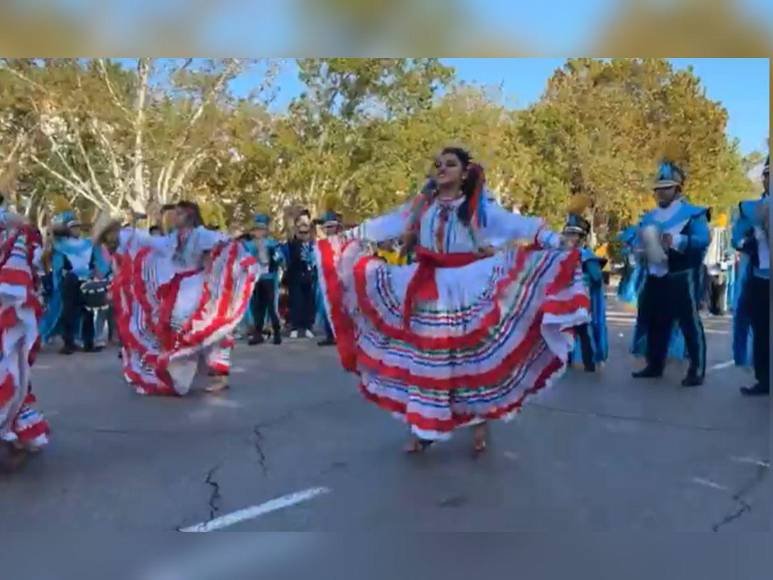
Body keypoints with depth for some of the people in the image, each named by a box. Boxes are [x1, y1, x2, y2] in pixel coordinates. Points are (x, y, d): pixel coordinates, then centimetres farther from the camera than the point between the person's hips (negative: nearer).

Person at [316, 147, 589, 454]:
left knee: (471, 353, 0)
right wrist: (342, 239, 11)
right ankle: (423, 428, 14)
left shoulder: (478, 206, 2)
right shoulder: (421, 206, 10)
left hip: (468, 290, -3)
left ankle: (479, 421, 16)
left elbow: (517, 225, -10)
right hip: (428, 291, 3)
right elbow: (383, 226, 11)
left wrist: (555, 242, -22)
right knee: (425, 356, 4)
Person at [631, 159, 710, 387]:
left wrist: (677, 241, -28)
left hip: (682, 277, -7)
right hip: (656, 278, 7)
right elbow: (640, 242, 21)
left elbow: (704, 240, -16)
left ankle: (697, 371, -1)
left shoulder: (693, 213, -5)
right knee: (655, 322, 11)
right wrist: (642, 250, -1)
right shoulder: (649, 217, 15)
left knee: (689, 322, -6)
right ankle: (655, 365, 22)